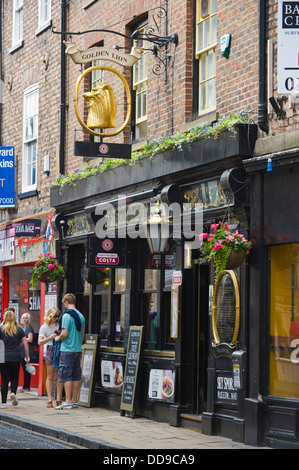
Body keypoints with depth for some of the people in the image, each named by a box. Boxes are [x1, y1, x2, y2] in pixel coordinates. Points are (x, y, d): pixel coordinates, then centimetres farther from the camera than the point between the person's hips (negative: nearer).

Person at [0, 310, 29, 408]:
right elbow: (25, 343, 4)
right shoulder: (19, 329, 6)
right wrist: (27, 356, 9)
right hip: (16, 358, 1)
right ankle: (13, 392, -13)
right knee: (15, 378, 14)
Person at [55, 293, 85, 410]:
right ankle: (74, 400, 15)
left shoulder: (67, 316, -13)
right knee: (76, 375, 10)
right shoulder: (81, 316, 10)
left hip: (67, 350, -7)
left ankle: (68, 402, -7)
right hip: (78, 350, 7)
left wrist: (58, 338, 0)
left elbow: (65, 333, -18)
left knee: (66, 375, -4)